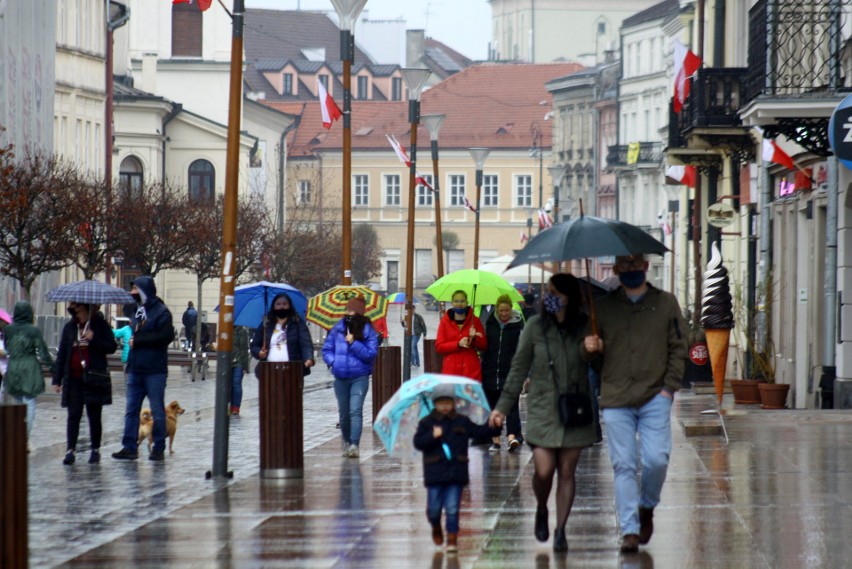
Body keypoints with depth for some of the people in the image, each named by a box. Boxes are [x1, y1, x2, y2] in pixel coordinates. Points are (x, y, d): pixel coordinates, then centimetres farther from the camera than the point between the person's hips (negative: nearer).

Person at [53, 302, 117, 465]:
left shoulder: (100, 325, 1)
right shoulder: (69, 327, 8)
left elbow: (112, 347, -4)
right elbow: (62, 354, 11)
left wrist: (94, 339, -18)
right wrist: (57, 379, 7)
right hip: (73, 379, 2)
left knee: (94, 415, 5)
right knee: (73, 415, -4)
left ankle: (95, 450, 14)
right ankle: (70, 450, -6)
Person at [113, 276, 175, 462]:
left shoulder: (161, 312, -7)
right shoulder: (137, 311, 16)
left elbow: (166, 336, -18)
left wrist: (138, 340, -15)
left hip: (154, 370, -7)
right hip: (136, 368, 7)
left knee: (157, 410, 1)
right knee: (131, 409, 4)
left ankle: (159, 448, 7)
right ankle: (129, 447, 7)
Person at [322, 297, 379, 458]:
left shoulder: (368, 331, -3)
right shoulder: (337, 329, 5)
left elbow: (371, 354, -8)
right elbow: (326, 349, 12)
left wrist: (354, 343, -17)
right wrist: (333, 362, -6)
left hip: (360, 377, -4)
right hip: (341, 377, 4)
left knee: (355, 410, -16)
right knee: (343, 413, 12)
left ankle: (354, 445, -19)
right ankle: (346, 442, 29)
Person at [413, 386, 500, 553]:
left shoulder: (462, 422, 10)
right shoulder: (426, 423, 3)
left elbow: (479, 432, 14)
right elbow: (418, 442, -5)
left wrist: (494, 426, 0)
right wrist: (432, 436, -19)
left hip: (456, 473, 1)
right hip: (435, 473, -1)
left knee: (452, 508, -3)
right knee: (434, 508, 3)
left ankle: (452, 539, 3)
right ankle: (436, 528, 34)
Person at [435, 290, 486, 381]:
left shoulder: (474, 321, 8)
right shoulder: (445, 321, 7)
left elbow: (483, 346, 12)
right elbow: (438, 346, 2)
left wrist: (474, 338, -9)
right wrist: (458, 344, -11)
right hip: (451, 370, 0)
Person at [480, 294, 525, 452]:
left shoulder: (518, 325, -2)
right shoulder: (490, 323, 8)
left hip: (511, 372, -4)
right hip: (490, 372, 4)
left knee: (511, 404, -11)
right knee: (493, 405, 7)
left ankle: (512, 436, -23)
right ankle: (496, 440, 13)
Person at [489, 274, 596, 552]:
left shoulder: (584, 327, -1)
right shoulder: (535, 327, -1)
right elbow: (519, 369, 5)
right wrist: (503, 406, 4)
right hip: (543, 410, 0)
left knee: (567, 472, 2)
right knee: (544, 470, -7)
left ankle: (560, 529, 11)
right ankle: (541, 511, 23)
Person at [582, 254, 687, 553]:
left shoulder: (666, 303, 8)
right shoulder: (603, 306, 10)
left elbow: (678, 348, 7)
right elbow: (596, 357, 15)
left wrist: (669, 388, -3)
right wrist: (591, 350, -9)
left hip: (655, 398, -1)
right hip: (616, 400, 1)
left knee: (656, 460, -10)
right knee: (623, 465, -3)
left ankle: (647, 507, 18)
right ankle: (630, 530, 1)